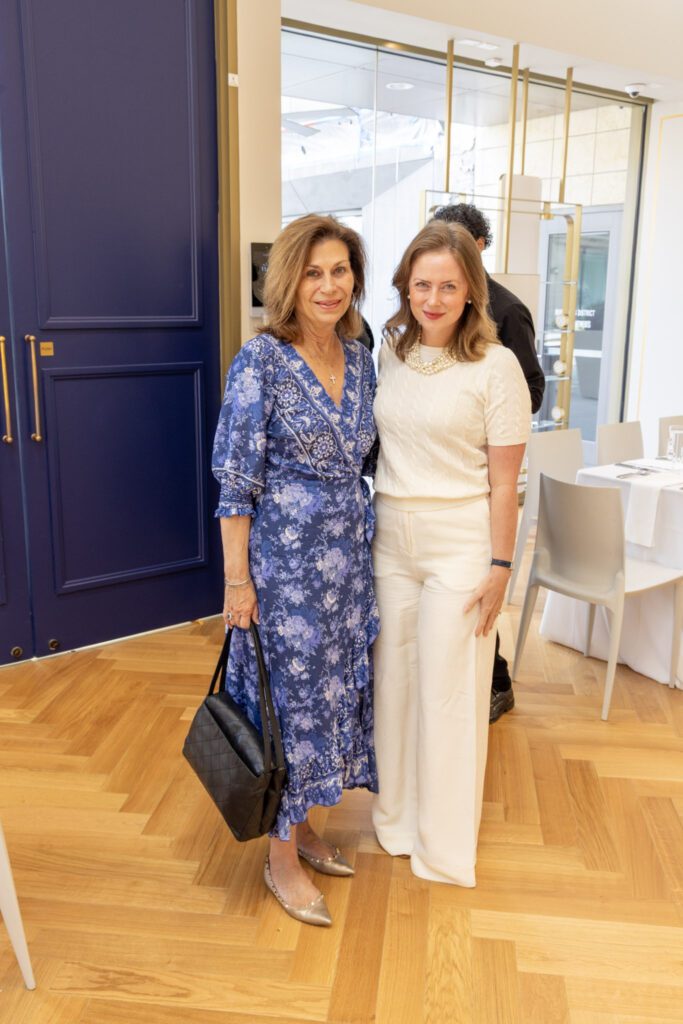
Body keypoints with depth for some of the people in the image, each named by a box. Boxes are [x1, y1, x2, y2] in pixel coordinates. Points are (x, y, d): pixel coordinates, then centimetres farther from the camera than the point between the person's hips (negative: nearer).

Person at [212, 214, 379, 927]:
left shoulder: (360, 360, 6)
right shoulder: (260, 361, -13)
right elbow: (235, 479, -14)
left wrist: (365, 548, 14)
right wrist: (237, 578, -14)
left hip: (347, 560, 7)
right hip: (283, 560, -7)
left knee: (332, 689, 16)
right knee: (288, 699, 4)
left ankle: (299, 822, 38)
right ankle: (282, 859, 25)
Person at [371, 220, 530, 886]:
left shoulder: (495, 365, -10)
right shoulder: (388, 351, 4)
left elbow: (503, 480, -8)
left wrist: (500, 566, -9)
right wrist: (367, 525, 9)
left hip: (460, 543, -4)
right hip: (390, 537, 5)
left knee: (449, 689, 5)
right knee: (392, 677, 13)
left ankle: (445, 844, 26)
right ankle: (397, 817, 36)